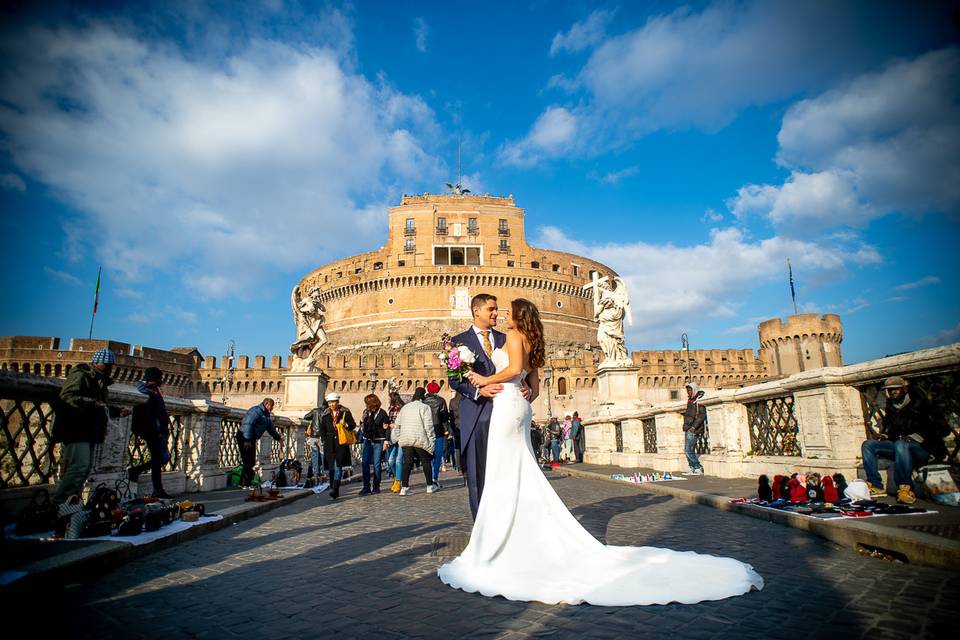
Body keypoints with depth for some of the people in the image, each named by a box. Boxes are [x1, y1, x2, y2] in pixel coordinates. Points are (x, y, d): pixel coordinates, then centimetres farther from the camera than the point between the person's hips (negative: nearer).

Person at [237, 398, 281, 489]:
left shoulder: (266, 414, 16)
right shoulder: (256, 411, -16)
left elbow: (271, 427, 28)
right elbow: (247, 424, -25)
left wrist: (278, 437, 33)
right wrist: (247, 440, -29)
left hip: (251, 439, 10)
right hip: (244, 437, -10)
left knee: (251, 462, 9)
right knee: (248, 462, -10)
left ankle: (243, 483, 16)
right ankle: (245, 484, -6)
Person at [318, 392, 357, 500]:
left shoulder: (345, 412, 3)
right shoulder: (325, 414, 12)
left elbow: (353, 425, 6)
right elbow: (322, 429, 15)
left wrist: (346, 426, -14)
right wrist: (325, 441, 4)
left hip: (341, 442, -3)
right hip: (329, 444, 4)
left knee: (338, 466, -13)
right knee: (330, 467, 5)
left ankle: (334, 490, -17)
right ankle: (335, 491, 17)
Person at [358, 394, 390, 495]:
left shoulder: (382, 413, -4)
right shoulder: (366, 412, 8)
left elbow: (387, 428, -2)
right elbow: (363, 428, 17)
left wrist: (386, 441, -8)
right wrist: (362, 421, -4)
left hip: (378, 441, -4)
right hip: (367, 440, 4)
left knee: (377, 464, 0)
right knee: (364, 463, -3)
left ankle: (376, 487, 10)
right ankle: (366, 487, 4)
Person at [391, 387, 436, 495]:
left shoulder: (404, 407, 14)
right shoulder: (424, 407, -5)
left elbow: (397, 425, 18)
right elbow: (429, 426, -10)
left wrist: (397, 437, 26)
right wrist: (431, 440, -6)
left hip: (405, 440, 5)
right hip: (420, 440, -4)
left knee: (407, 463, 4)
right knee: (426, 462, 10)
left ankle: (404, 488, -1)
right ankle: (430, 485, 20)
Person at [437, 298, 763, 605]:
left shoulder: (514, 335, -7)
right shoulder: (530, 342, 20)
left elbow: (514, 369, -21)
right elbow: (534, 384, 22)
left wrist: (486, 379, -12)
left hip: (507, 406, -10)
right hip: (519, 407, 10)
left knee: (503, 475, -7)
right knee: (522, 475, 11)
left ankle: (497, 546, -2)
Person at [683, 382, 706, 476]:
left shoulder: (699, 400, -11)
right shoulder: (690, 400, 16)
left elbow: (702, 415, -16)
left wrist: (694, 427, -19)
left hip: (693, 430, -9)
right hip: (688, 429, 9)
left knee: (688, 450, -12)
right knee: (687, 450, 10)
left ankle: (698, 468, -4)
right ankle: (692, 469, 17)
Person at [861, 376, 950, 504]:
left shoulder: (920, 404, -4)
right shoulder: (890, 409, 13)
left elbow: (944, 429, -11)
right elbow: (887, 431, 24)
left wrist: (916, 437, -20)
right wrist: (884, 435, 0)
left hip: (922, 449, -6)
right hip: (899, 447, 7)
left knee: (901, 444, -38)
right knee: (868, 445, -10)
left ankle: (905, 488, -32)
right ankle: (876, 486, -19)